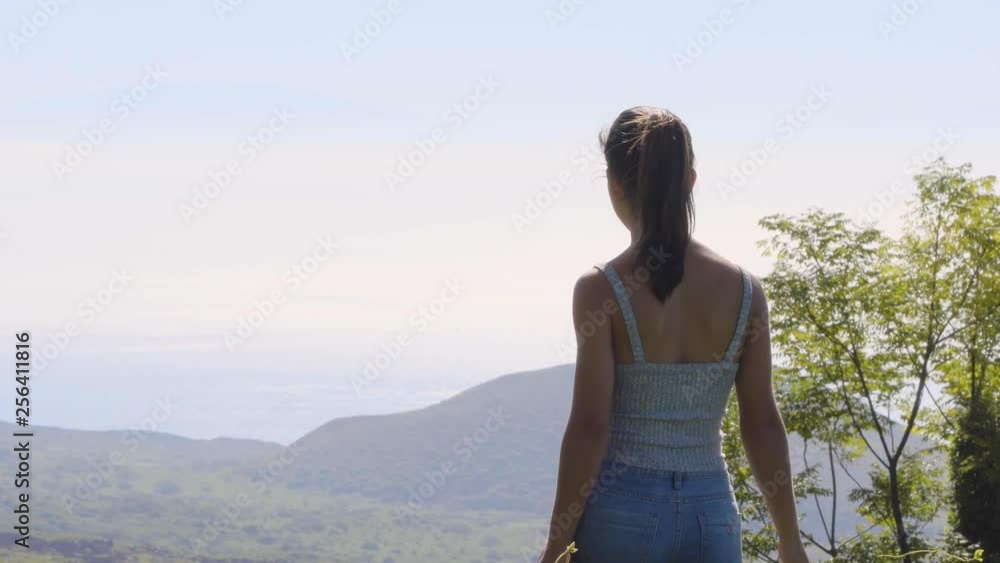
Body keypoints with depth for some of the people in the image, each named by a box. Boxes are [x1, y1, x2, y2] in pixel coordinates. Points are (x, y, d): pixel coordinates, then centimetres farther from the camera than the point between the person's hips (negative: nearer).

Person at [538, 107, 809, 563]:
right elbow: (763, 423, 4)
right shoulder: (743, 289, 2)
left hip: (622, 512, -3)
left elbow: (589, 427, -11)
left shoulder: (602, 290, -9)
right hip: (712, 515, 3)